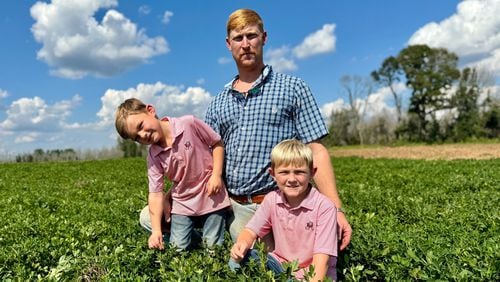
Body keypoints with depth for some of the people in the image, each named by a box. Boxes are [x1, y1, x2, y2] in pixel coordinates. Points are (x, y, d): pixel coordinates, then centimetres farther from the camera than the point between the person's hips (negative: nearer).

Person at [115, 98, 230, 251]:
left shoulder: (189, 123, -16)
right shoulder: (154, 156, -7)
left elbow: (217, 143, -5)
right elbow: (155, 192, -8)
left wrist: (217, 175, -16)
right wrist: (156, 230, -15)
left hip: (212, 198, -3)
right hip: (183, 204, 3)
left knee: (214, 247, 2)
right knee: (178, 248, 4)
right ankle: (193, 231, 29)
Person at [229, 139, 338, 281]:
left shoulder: (324, 207, -19)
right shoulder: (271, 200, -5)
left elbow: (322, 254, -20)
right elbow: (251, 230, -3)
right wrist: (242, 244, -26)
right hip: (280, 264, 3)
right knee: (238, 261, -15)